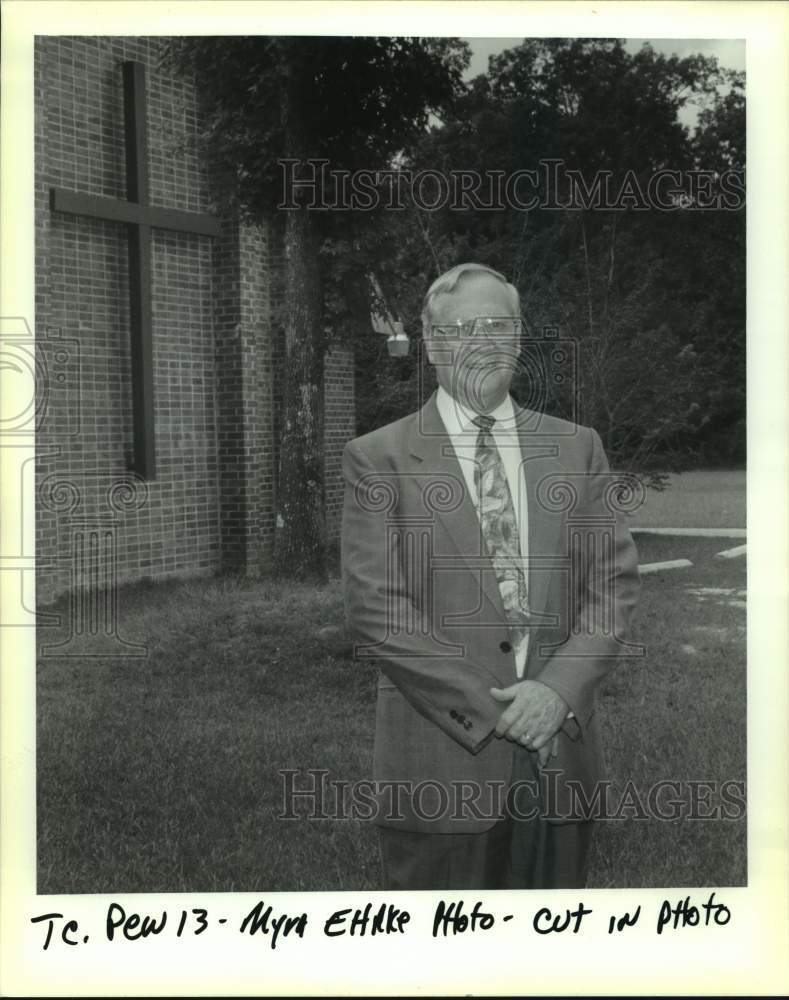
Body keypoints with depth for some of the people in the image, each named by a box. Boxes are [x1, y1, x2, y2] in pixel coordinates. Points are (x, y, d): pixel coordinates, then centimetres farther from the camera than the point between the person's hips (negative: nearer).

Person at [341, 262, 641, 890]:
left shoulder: (577, 448, 10)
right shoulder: (378, 460, -1)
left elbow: (614, 581, 4)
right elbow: (375, 609, -8)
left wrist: (558, 688, -11)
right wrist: (487, 707, -13)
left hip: (561, 753, 3)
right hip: (441, 761, -3)